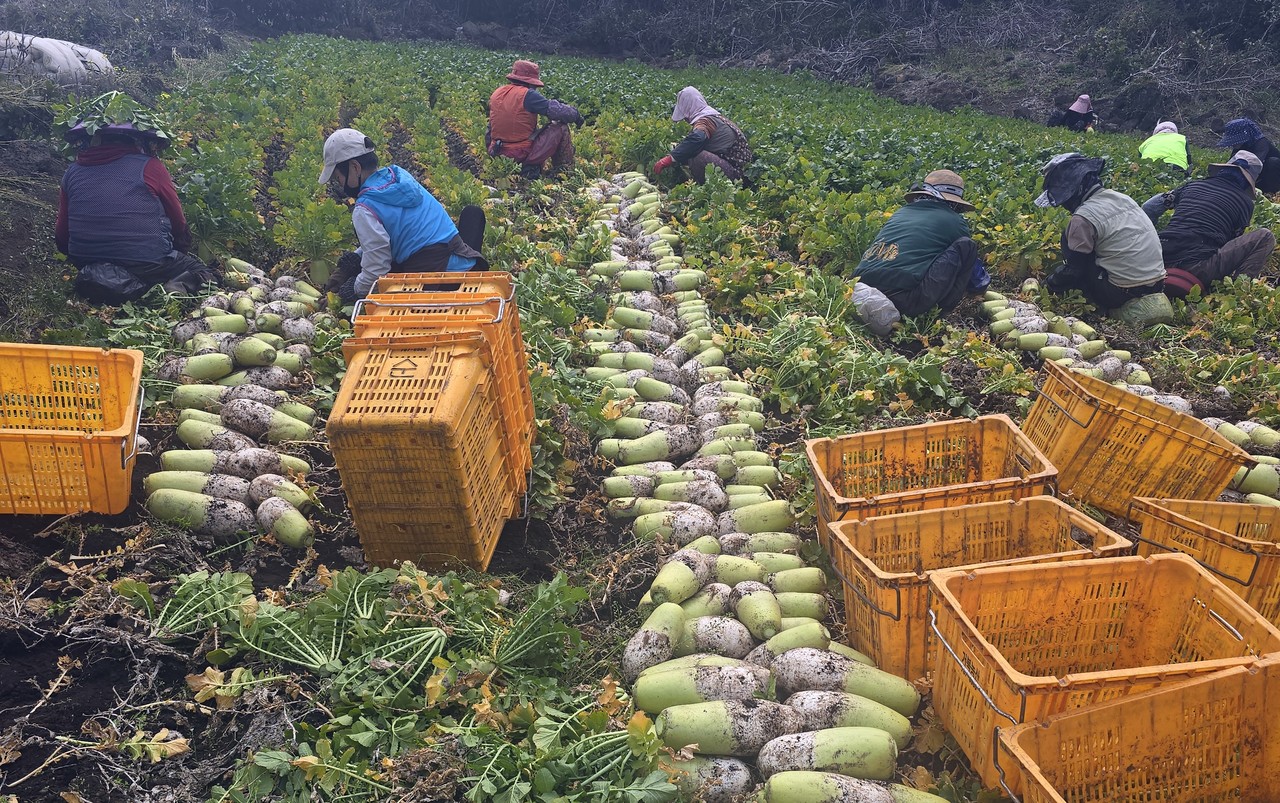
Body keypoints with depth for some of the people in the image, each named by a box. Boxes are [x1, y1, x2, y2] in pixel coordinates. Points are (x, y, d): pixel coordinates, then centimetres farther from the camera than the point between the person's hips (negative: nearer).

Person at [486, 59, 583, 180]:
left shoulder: (496, 94, 6)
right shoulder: (527, 95, -16)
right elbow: (556, 110, -16)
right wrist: (575, 115, 2)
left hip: (500, 153, 8)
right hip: (524, 153, -8)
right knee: (561, 128, 6)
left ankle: (528, 168, 23)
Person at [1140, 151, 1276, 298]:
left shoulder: (1192, 184, 21)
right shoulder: (1245, 202, 12)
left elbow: (1148, 209, 25)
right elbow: (1233, 240, 22)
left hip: (1161, 260, 5)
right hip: (1198, 268, -4)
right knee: (1265, 237, 8)